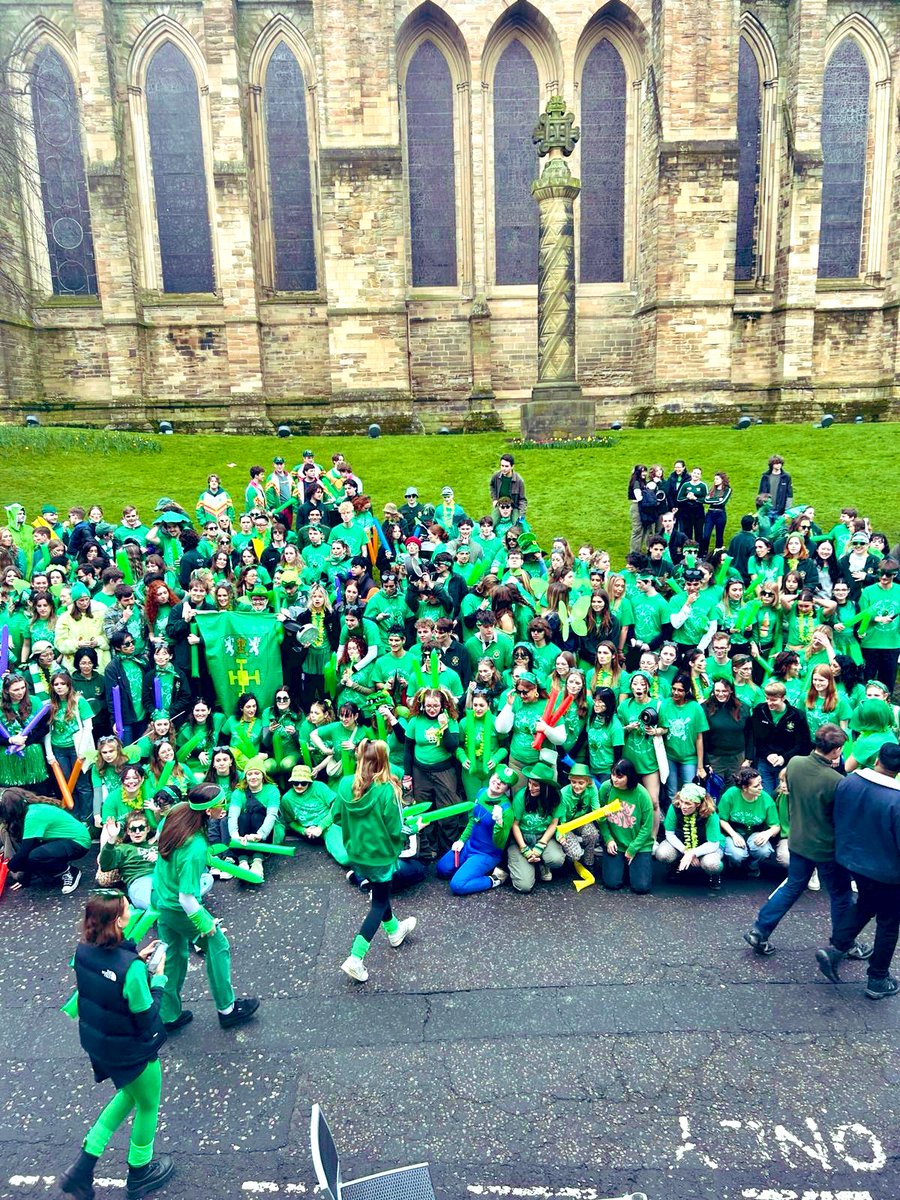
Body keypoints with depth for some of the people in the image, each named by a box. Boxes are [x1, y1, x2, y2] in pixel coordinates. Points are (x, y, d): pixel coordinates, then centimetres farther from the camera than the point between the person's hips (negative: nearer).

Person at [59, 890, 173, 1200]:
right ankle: (139, 1175, 45)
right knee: (149, 1105, 22)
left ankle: (83, 1168, 31)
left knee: (129, 1093, 32)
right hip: (132, 1051, -7)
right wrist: (158, 976, -15)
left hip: (97, 1042, 7)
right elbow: (147, 1018, -24)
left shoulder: (83, 951, -14)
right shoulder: (130, 967, -36)